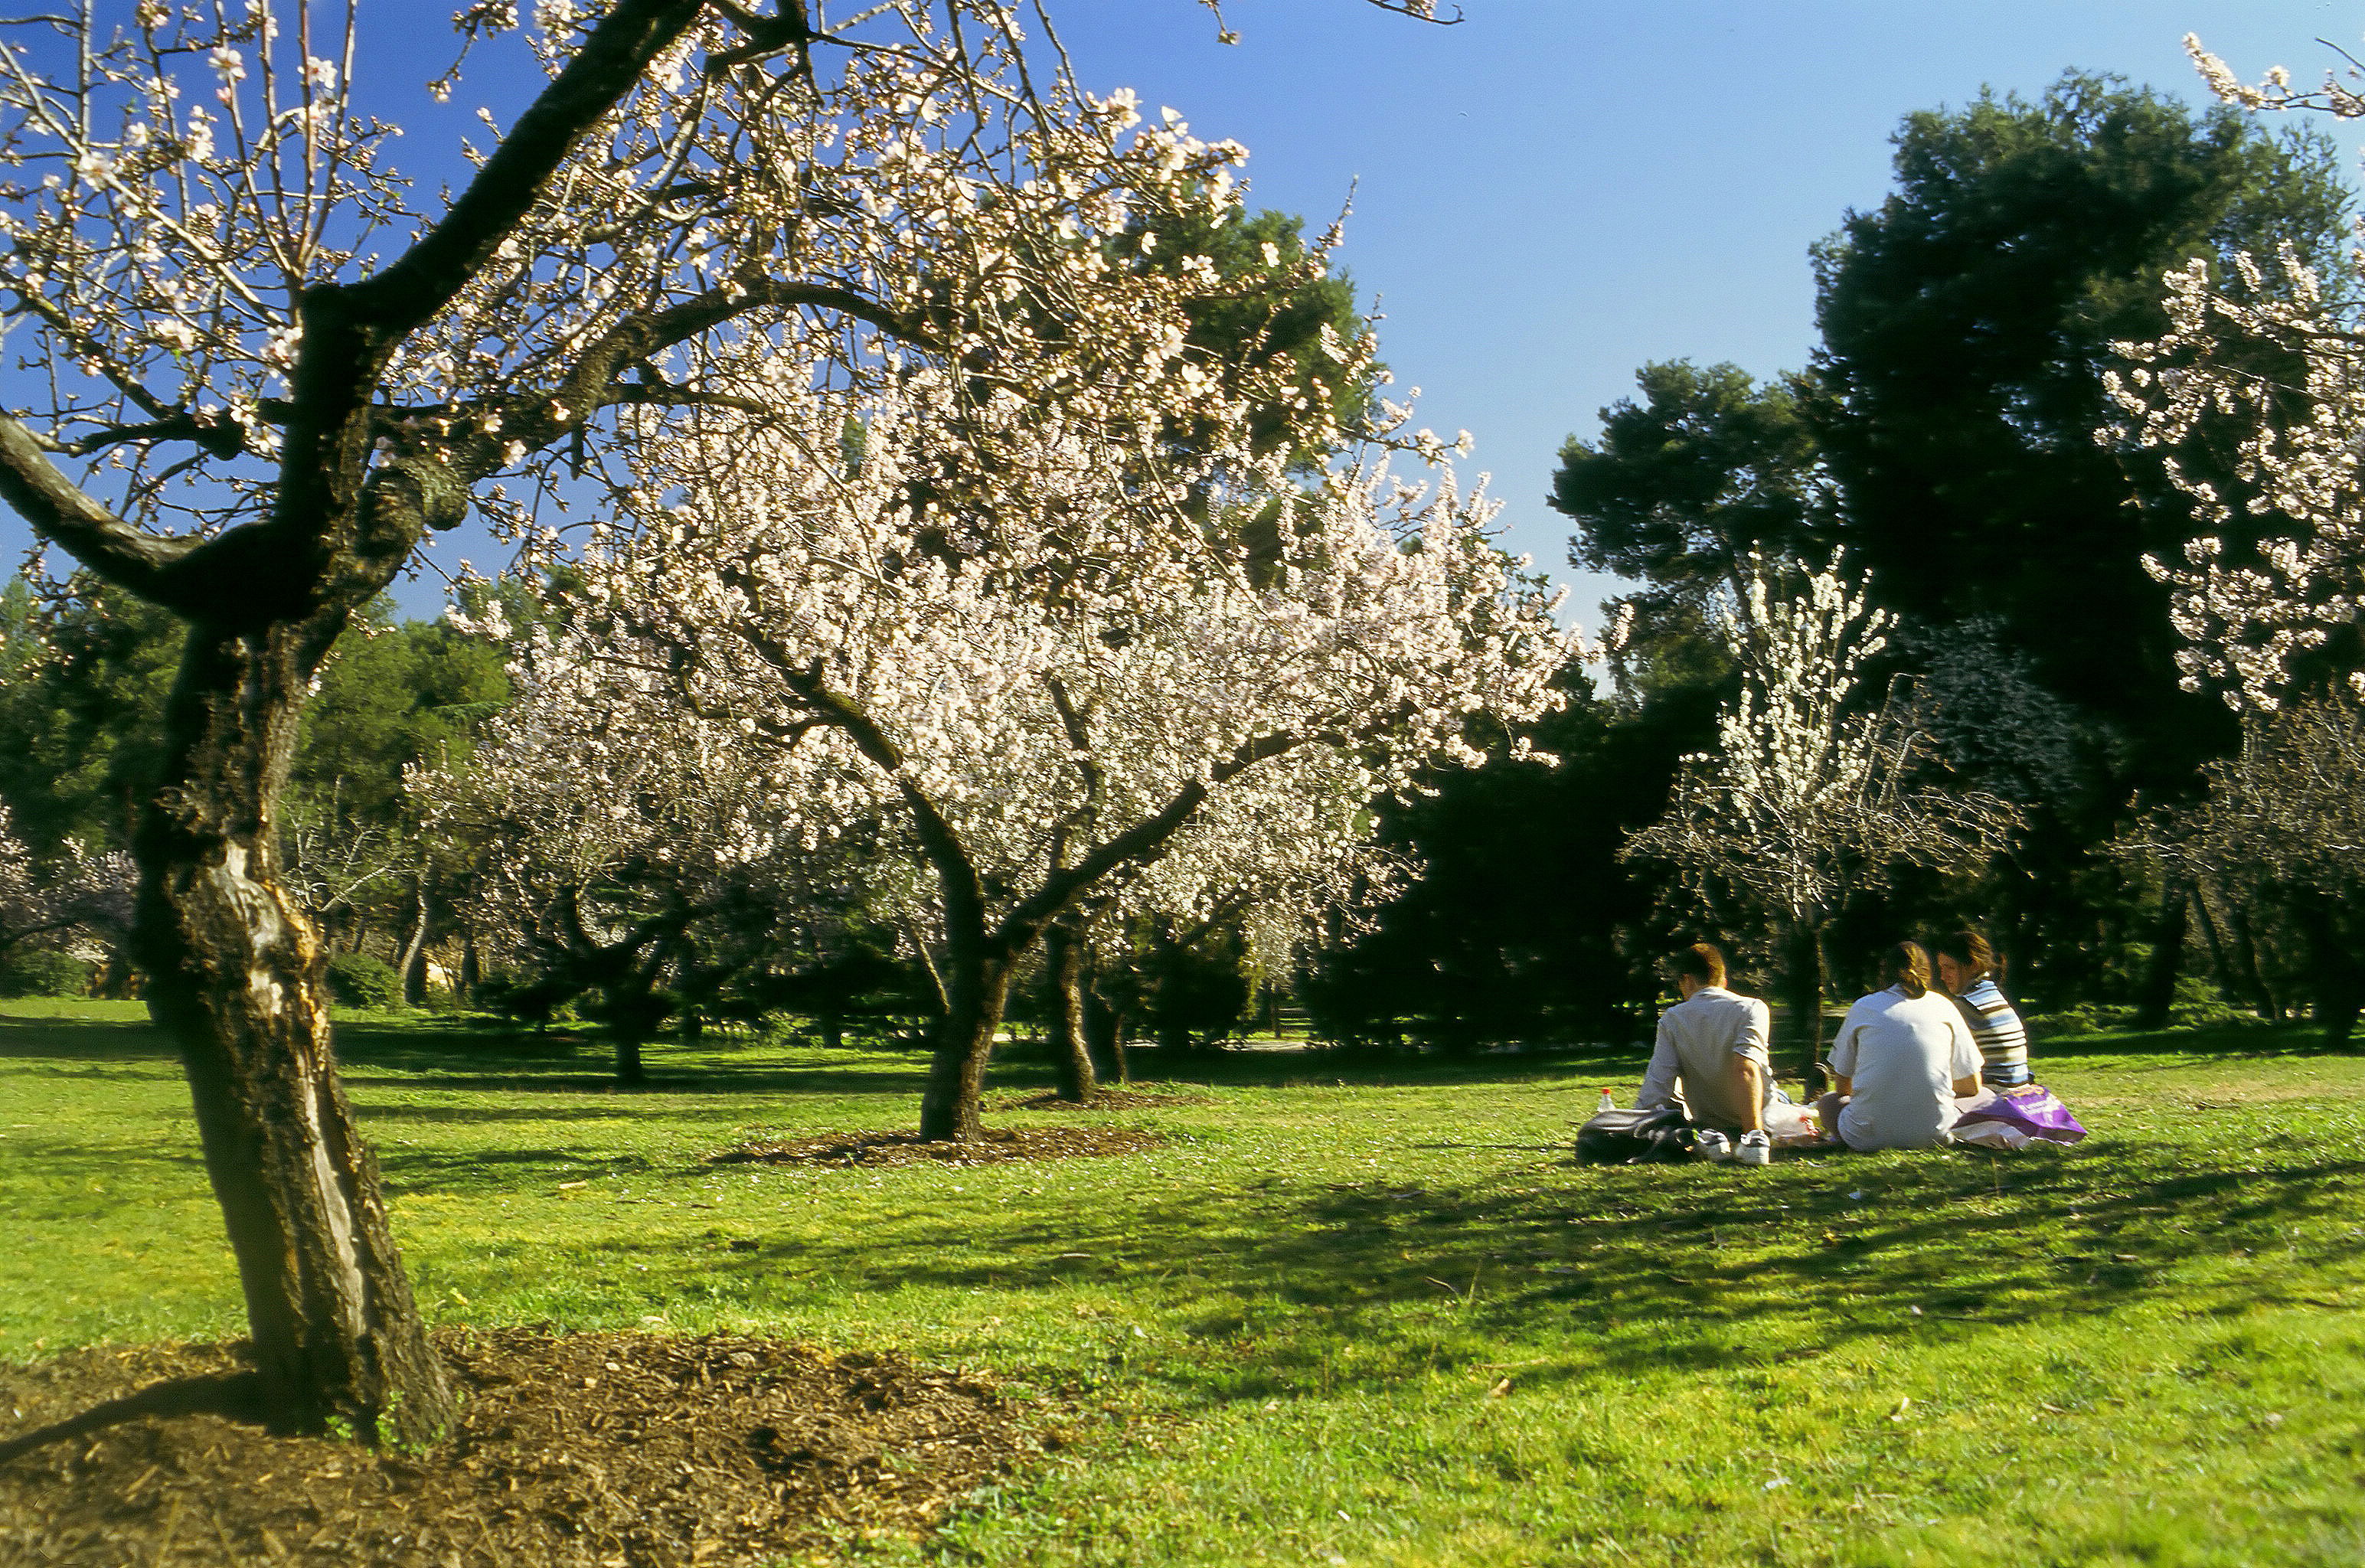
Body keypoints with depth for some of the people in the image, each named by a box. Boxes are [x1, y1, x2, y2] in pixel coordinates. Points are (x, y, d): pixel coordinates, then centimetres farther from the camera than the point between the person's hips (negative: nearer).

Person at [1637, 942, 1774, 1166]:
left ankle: (1707, 1138, -1)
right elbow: (1745, 1067, -26)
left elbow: (1657, 1085, -12)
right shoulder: (1752, 1008, -10)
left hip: (1704, 1121, 1)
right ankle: (1755, 1139, -3)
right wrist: (1753, 1133, -29)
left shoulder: (1671, 1019, -6)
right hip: (1760, 1121, -1)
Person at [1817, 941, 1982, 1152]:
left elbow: (1842, 1087, 12)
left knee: (1827, 1102, 27)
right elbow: (1972, 1087, 11)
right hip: (1932, 1134, 4)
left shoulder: (1863, 1007, 6)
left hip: (1870, 1136, -3)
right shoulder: (1943, 1007, 8)